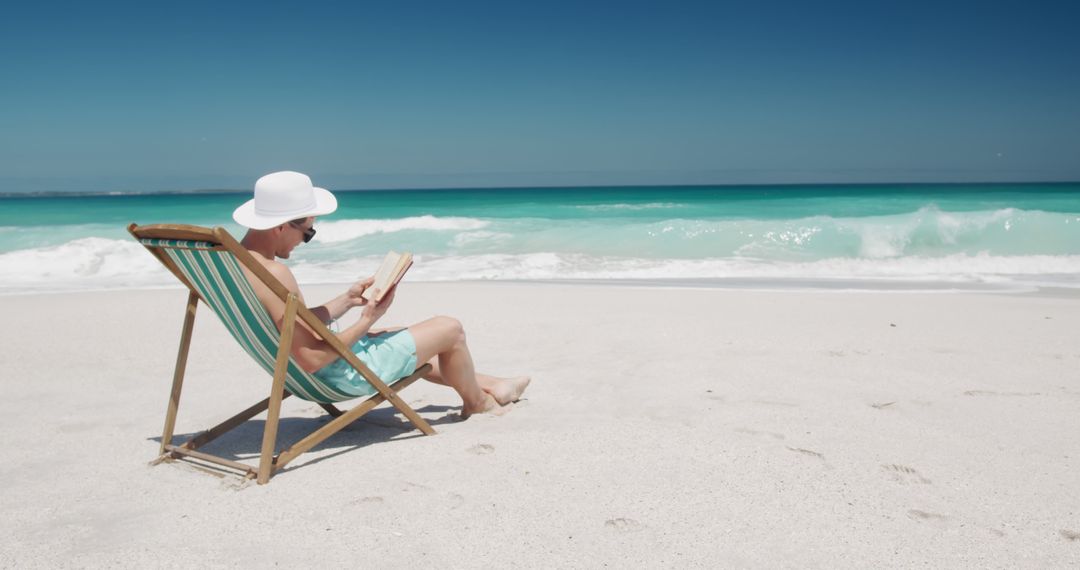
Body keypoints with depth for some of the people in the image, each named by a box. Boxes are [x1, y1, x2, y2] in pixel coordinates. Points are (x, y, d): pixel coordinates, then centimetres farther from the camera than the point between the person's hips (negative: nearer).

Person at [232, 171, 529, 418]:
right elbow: (311, 360, -30)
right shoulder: (274, 273, -30)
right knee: (450, 329, 1)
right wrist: (367, 320, -19)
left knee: (409, 337, 29)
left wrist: (346, 300, 6)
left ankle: (487, 384, 44)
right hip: (343, 373, -10)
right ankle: (477, 401, 29)